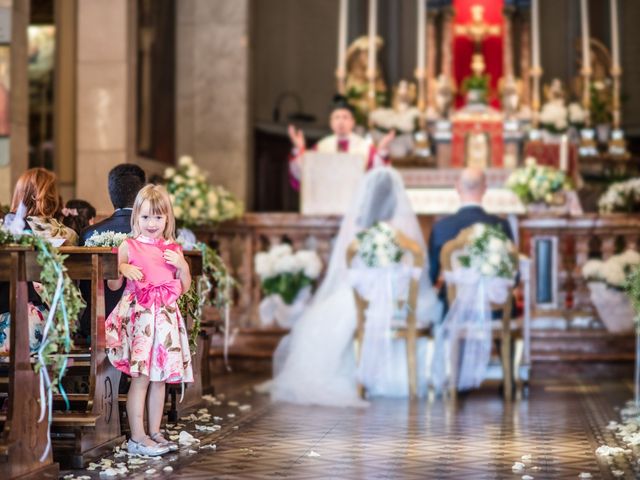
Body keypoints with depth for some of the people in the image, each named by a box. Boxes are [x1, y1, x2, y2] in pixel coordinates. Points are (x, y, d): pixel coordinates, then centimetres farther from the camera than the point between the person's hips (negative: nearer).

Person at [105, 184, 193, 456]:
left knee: (160, 378, 8)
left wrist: (182, 265, -2)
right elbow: (113, 285, 2)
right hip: (138, 315, -4)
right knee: (140, 378, -7)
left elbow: (184, 288, 13)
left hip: (166, 317, 4)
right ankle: (137, 438, -2)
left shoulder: (173, 250, 11)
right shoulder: (129, 246, 1)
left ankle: (155, 433, 18)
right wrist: (123, 269, -16)